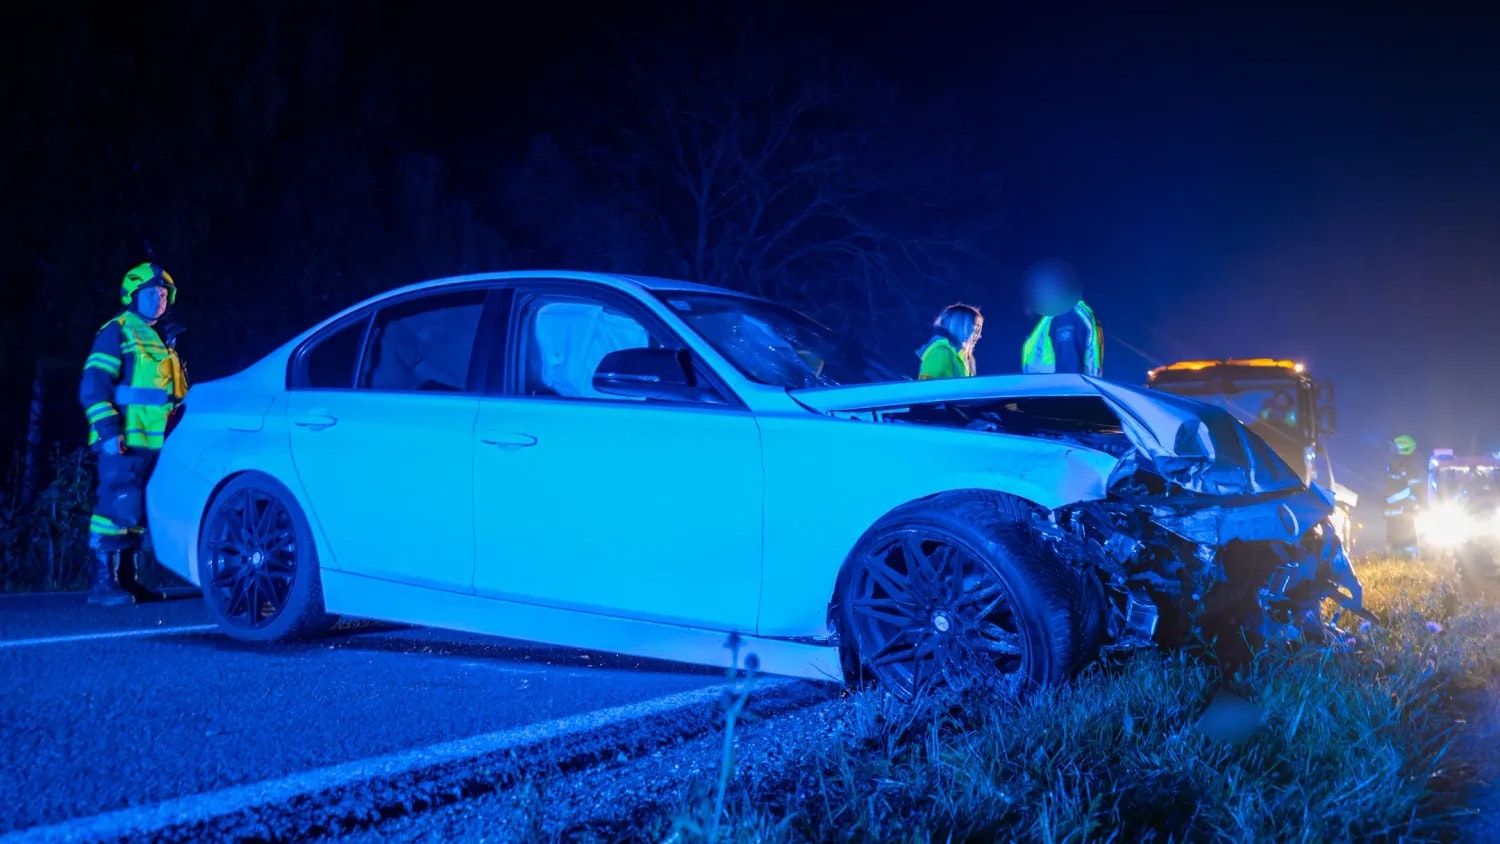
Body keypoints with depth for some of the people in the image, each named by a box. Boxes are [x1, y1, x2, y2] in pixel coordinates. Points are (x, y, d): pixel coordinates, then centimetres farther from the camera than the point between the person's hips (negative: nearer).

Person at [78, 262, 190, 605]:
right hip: (125, 442, -7)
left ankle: (127, 581, 15)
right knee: (118, 509, -11)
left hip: (157, 444, 8)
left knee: (139, 513, 9)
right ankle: (103, 583, -7)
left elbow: (177, 392, 26)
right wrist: (108, 430, -19)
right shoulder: (116, 332, -2)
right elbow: (93, 387, -10)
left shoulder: (164, 339, 21)